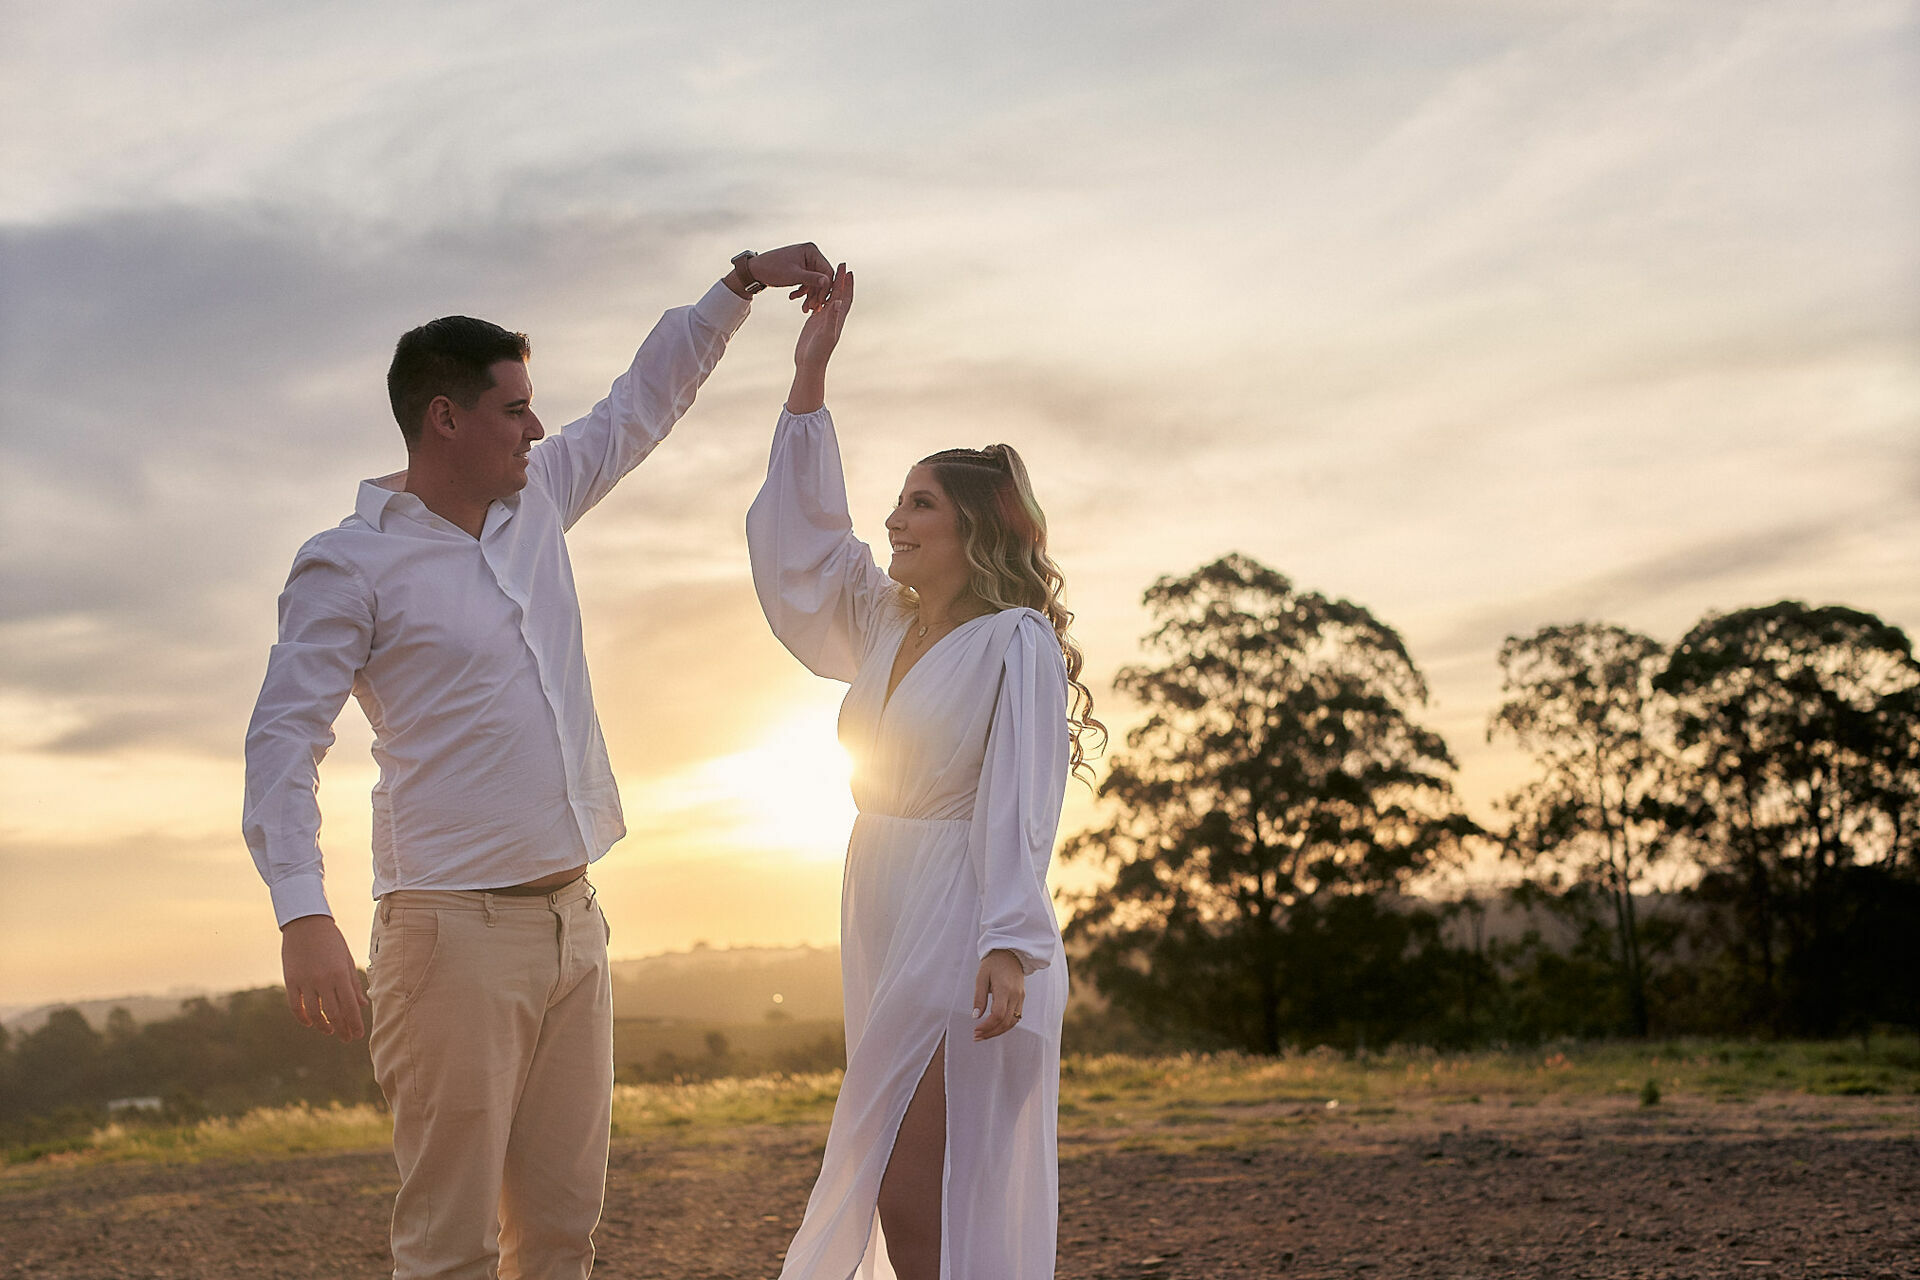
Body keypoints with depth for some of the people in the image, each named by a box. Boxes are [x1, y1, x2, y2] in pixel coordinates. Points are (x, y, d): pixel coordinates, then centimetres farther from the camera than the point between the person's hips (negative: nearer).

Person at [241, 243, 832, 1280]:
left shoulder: (537, 500, 13)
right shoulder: (349, 564, -5)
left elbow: (642, 404, 26)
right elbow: (282, 740, -9)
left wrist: (743, 282, 23)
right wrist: (303, 914, -21)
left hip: (572, 921, 7)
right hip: (455, 930, -7)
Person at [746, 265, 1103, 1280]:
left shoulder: (1016, 642, -9)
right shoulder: (885, 625, 14)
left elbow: (1018, 806, -17)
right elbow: (800, 545, 18)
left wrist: (1010, 944, -27)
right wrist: (809, 379, 16)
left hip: (967, 942, -8)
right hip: (886, 933, 8)